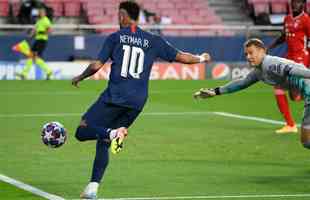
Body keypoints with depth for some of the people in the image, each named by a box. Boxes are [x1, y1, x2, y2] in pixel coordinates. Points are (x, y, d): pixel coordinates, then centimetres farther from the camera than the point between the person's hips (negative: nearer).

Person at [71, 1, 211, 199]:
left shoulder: (115, 37, 3)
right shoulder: (153, 40, 11)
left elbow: (96, 65, -2)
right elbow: (180, 56, 15)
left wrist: (80, 77, 16)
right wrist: (201, 58, 34)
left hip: (114, 97, -4)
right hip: (137, 102, 4)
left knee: (82, 132, 0)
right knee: (102, 143, 14)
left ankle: (112, 134, -28)